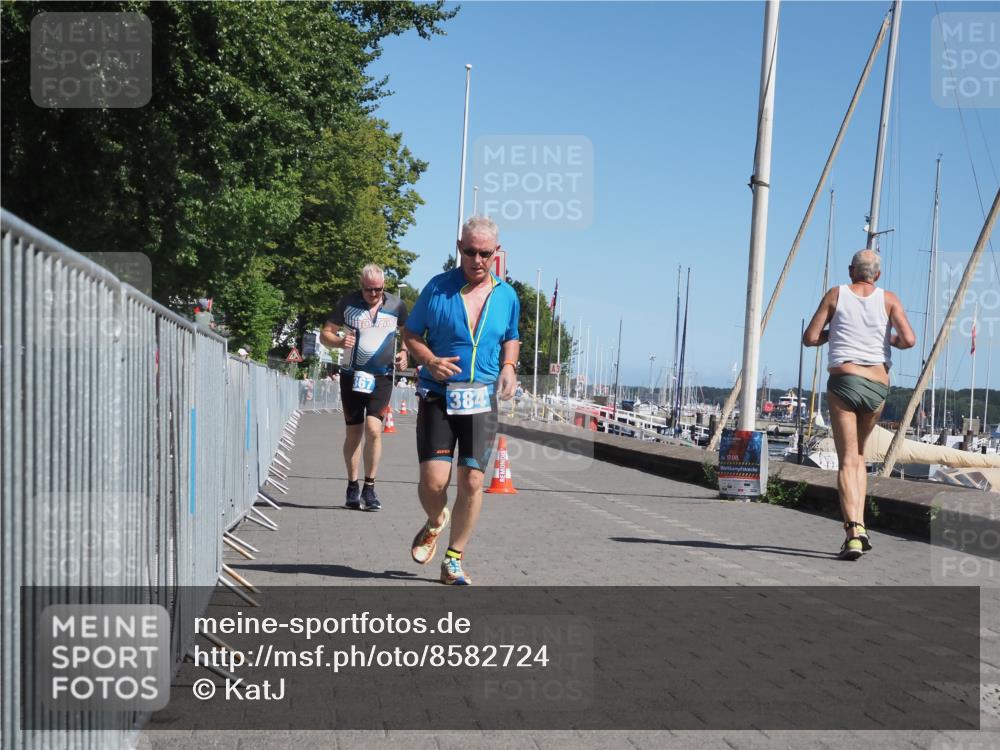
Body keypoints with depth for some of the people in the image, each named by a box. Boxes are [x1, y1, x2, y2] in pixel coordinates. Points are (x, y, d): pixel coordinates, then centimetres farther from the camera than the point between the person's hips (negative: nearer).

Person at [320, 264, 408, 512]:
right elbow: (325, 333, 7)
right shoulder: (347, 303, 2)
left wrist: (404, 352, 1)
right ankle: (352, 486, 19)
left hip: (382, 377, 0)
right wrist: (339, 341, -15)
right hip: (352, 376, 1)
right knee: (354, 432, 6)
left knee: (373, 428, -15)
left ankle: (369, 487, -4)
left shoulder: (396, 305, 4)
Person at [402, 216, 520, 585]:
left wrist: (508, 368, 1)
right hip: (437, 396, -2)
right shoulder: (437, 288, -3)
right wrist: (430, 361, -13)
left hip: (482, 399, 2)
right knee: (433, 480, -9)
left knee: (472, 481, -2)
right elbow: (410, 333, 5)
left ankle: (453, 560, 14)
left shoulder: (507, 296, 7)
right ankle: (435, 523, 27)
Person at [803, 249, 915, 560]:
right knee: (859, 455, 20)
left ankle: (853, 530, -22)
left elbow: (810, 338, 3)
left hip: (843, 380, -2)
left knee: (847, 460, -5)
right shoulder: (889, 299, 8)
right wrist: (892, 340, 17)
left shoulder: (835, 295, 6)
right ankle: (859, 526, 12)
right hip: (878, 385, 2)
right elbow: (909, 340, -4)